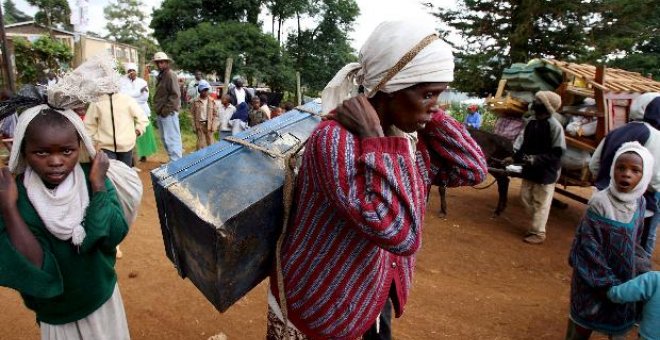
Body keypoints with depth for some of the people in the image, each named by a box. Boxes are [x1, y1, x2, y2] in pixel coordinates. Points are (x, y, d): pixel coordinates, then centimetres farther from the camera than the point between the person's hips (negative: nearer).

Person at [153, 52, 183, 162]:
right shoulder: (160, 76, 16)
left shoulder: (170, 75, -11)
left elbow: (175, 95, -18)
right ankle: (174, 159, 24)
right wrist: (159, 109, 12)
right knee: (165, 139, 15)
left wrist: (167, 110, -19)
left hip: (168, 113, -10)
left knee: (171, 139, -8)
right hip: (161, 113, 10)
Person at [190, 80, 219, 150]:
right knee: (201, 144, 4)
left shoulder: (212, 101, -1)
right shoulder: (195, 101, -2)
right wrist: (194, 126, -3)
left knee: (210, 143, 6)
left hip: (209, 125, 0)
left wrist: (213, 126, -7)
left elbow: (215, 114, 1)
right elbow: (193, 114, 1)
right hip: (200, 125, 0)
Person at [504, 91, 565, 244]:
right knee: (526, 197, 16)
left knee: (541, 203, 5)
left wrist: (537, 159, -25)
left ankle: (538, 233, 20)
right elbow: (523, 142, 10)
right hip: (529, 169, 7)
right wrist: (515, 157, 0)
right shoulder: (531, 121, 0)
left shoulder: (555, 126, -19)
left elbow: (557, 153, -17)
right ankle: (537, 224, 36)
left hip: (546, 171, -7)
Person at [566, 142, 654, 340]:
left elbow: (634, 242, 12)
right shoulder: (600, 203, -23)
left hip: (624, 277, 6)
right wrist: (605, 281, -17)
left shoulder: (639, 203, -2)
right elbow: (588, 246, -20)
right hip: (594, 278, -6)